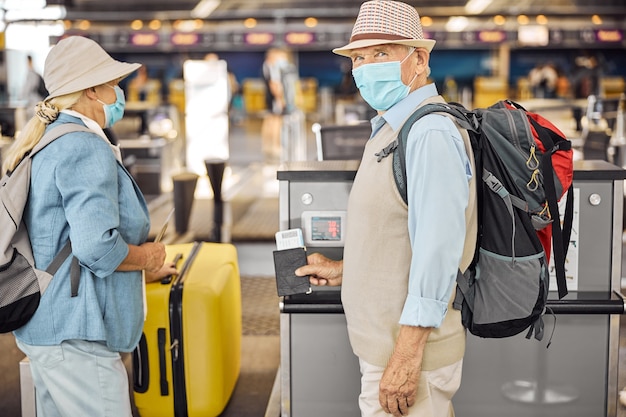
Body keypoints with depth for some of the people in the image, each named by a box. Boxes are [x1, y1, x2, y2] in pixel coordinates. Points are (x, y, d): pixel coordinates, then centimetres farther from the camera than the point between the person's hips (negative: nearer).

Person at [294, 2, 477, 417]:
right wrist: (346, 270, 20)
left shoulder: (431, 133, -20)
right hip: (385, 345, 10)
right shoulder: (393, 127, 14)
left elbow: (438, 252, -26)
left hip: (409, 355, -10)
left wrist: (407, 357, -26)